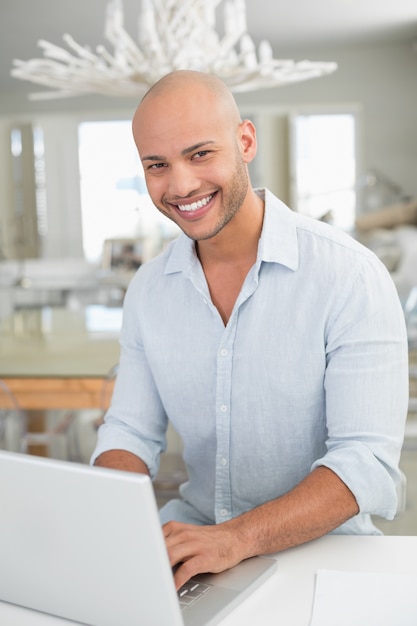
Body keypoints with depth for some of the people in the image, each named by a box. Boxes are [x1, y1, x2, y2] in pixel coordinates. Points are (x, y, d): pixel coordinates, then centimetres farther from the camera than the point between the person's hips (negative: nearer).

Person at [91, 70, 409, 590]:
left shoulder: (350, 276, -17)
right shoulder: (148, 289, 1)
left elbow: (367, 461, -20)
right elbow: (130, 431, 4)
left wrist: (236, 538, -34)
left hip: (322, 543, -3)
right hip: (194, 526, 4)